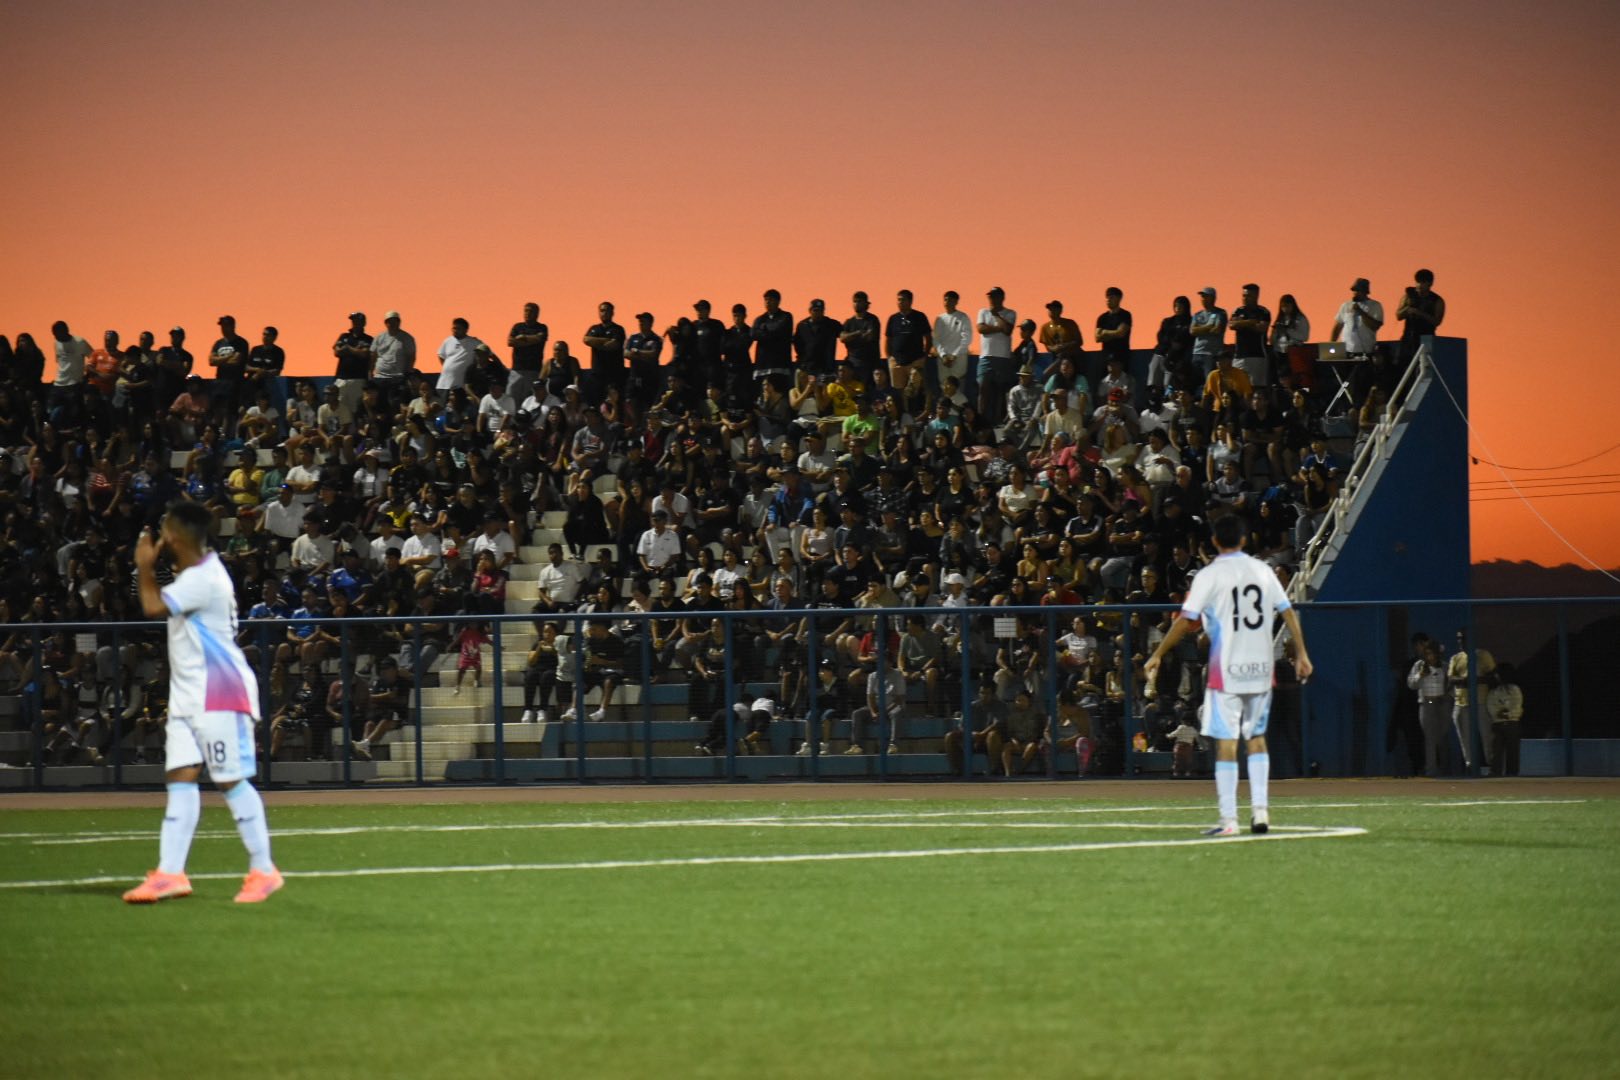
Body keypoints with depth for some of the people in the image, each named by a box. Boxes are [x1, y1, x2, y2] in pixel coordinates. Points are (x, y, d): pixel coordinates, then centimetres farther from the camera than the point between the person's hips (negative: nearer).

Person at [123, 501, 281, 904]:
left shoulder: (202, 580, -21)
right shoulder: (195, 570, 10)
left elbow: (153, 607, -25)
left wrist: (144, 567, -9)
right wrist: (151, 566, 9)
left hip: (219, 695, -10)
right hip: (189, 694, 10)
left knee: (231, 780, -5)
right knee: (180, 776, 3)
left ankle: (263, 870, 3)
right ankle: (170, 873, 0)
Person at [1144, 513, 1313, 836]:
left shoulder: (1209, 576, -6)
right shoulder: (1263, 571, 7)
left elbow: (1185, 621, -10)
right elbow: (1288, 613, 8)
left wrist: (1157, 655, -4)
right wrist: (1301, 654, 15)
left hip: (1226, 670, -4)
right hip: (1260, 668, 4)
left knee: (1226, 742, -2)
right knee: (1257, 738, 15)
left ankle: (1229, 820, -4)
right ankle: (1260, 810, 8)